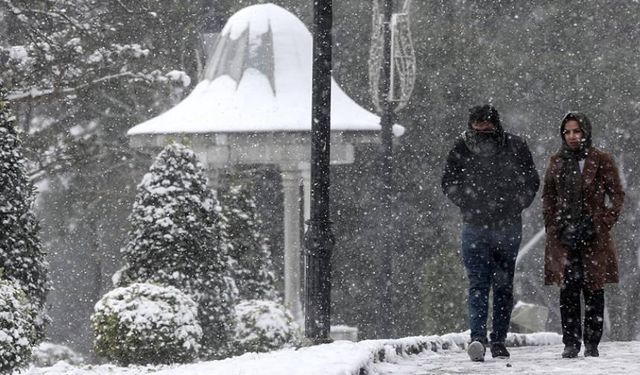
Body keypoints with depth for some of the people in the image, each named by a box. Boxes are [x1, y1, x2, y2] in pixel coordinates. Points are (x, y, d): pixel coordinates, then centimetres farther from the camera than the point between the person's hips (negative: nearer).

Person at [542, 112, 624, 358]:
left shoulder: (601, 161, 1)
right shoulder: (557, 162, 11)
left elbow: (616, 195, 3)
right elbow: (548, 197, 16)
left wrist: (603, 224, -6)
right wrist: (554, 226, 3)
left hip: (593, 236, -2)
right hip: (563, 236, 2)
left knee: (593, 290, 0)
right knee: (568, 290, -3)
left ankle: (592, 344, 6)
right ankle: (571, 343, 0)